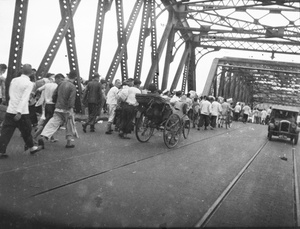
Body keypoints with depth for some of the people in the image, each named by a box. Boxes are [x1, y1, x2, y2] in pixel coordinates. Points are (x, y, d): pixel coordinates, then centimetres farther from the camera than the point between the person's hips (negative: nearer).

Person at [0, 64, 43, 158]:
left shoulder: (14, 80, 6)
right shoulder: (29, 83, -11)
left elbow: (10, 93, 17)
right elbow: (24, 99, -19)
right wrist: (19, 112, -23)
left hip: (10, 111, 5)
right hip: (22, 112, -4)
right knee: (26, 131, 12)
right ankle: (32, 148, 29)